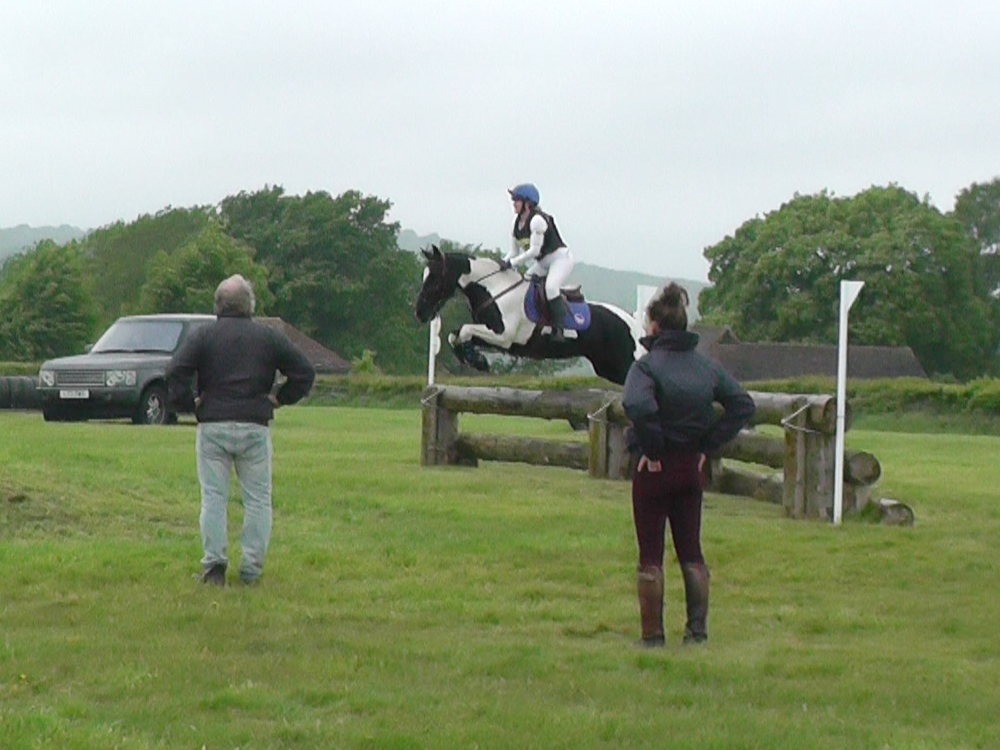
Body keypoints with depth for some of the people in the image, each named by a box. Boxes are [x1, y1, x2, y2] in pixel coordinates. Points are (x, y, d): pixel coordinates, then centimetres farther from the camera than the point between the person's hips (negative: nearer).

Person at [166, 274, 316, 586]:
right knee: (258, 500, 7)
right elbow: (304, 372, 5)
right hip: (255, 428, 0)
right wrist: (278, 399, 11)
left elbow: (175, 371, -10)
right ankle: (251, 568, 3)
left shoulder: (203, 336, 1)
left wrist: (187, 402, 3)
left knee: (213, 498, 3)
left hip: (212, 427, 0)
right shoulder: (269, 337, 5)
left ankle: (214, 563, -7)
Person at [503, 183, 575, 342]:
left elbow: (534, 251, -26)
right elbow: (514, 251, 8)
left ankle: (558, 329, -32)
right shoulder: (517, 222, 3)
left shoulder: (537, 220, -23)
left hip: (561, 258, -10)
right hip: (543, 263, 10)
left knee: (551, 287, -32)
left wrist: (512, 262, -26)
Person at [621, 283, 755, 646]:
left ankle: (652, 634, 5)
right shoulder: (707, 365, 4)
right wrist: (710, 445, 4)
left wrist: (650, 448, -20)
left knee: (650, 554, 3)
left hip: (654, 467, -5)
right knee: (691, 550, 15)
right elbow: (743, 405, 4)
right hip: (691, 466, 5)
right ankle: (697, 627, 14)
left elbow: (637, 405, -33)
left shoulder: (647, 364, -14)